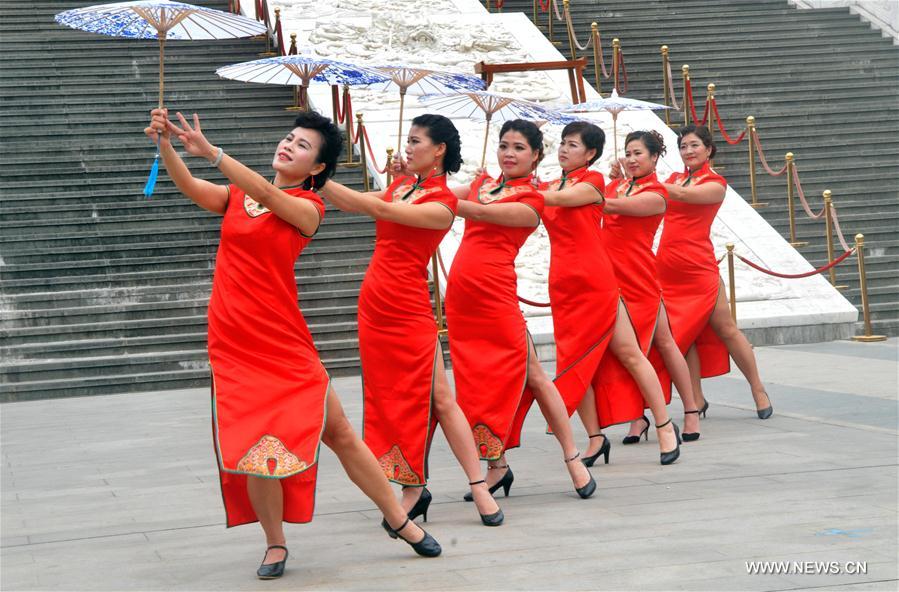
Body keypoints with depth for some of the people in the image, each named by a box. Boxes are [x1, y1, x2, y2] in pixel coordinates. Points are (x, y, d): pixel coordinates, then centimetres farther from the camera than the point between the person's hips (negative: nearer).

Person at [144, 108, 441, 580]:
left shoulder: (308, 207, -2)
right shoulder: (236, 197, 10)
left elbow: (267, 195, -20)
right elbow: (189, 186, -5)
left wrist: (210, 151, -30)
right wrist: (166, 145, -24)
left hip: (284, 342, -2)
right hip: (233, 344, 2)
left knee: (339, 433, 4)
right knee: (256, 445, -3)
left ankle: (400, 521, 19)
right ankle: (275, 545, 16)